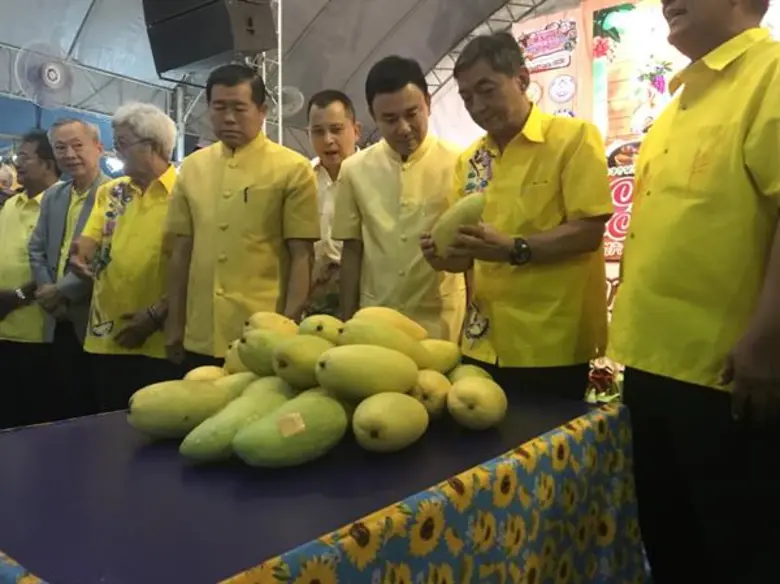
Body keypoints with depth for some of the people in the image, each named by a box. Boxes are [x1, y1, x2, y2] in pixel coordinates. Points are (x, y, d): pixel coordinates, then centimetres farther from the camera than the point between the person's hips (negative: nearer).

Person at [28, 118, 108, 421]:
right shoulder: (52, 195, 13)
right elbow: (36, 249, 15)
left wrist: (63, 290, -13)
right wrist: (46, 291, -2)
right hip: (59, 321, 7)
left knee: (95, 410, 4)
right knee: (59, 406, 15)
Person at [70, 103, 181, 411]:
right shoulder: (109, 192, 12)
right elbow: (88, 243, 10)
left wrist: (156, 315, -15)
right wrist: (81, 258, -13)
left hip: (159, 341, -5)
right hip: (105, 337, 6)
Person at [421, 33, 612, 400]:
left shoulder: (574, 136, -6)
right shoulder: (469, 161, 10)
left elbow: (588, 232, -13)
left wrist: (513, 249, -26)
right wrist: (447, 255, -9)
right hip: (484, 342, 5)